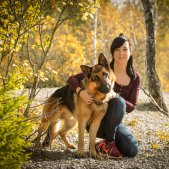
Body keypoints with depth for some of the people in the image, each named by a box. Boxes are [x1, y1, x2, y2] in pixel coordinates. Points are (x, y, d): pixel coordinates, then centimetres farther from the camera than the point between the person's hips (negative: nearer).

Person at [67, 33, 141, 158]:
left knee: (132, 151, -22)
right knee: (118, 102, -33)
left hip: (115, 123, 4)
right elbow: (72, 79, -14)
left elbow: (131, 107, -8)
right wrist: (80, 91, -37)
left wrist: (115, 96, -28)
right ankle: (109, 142, -17)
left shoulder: (135, 78, -3)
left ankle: (102, 145, 8)